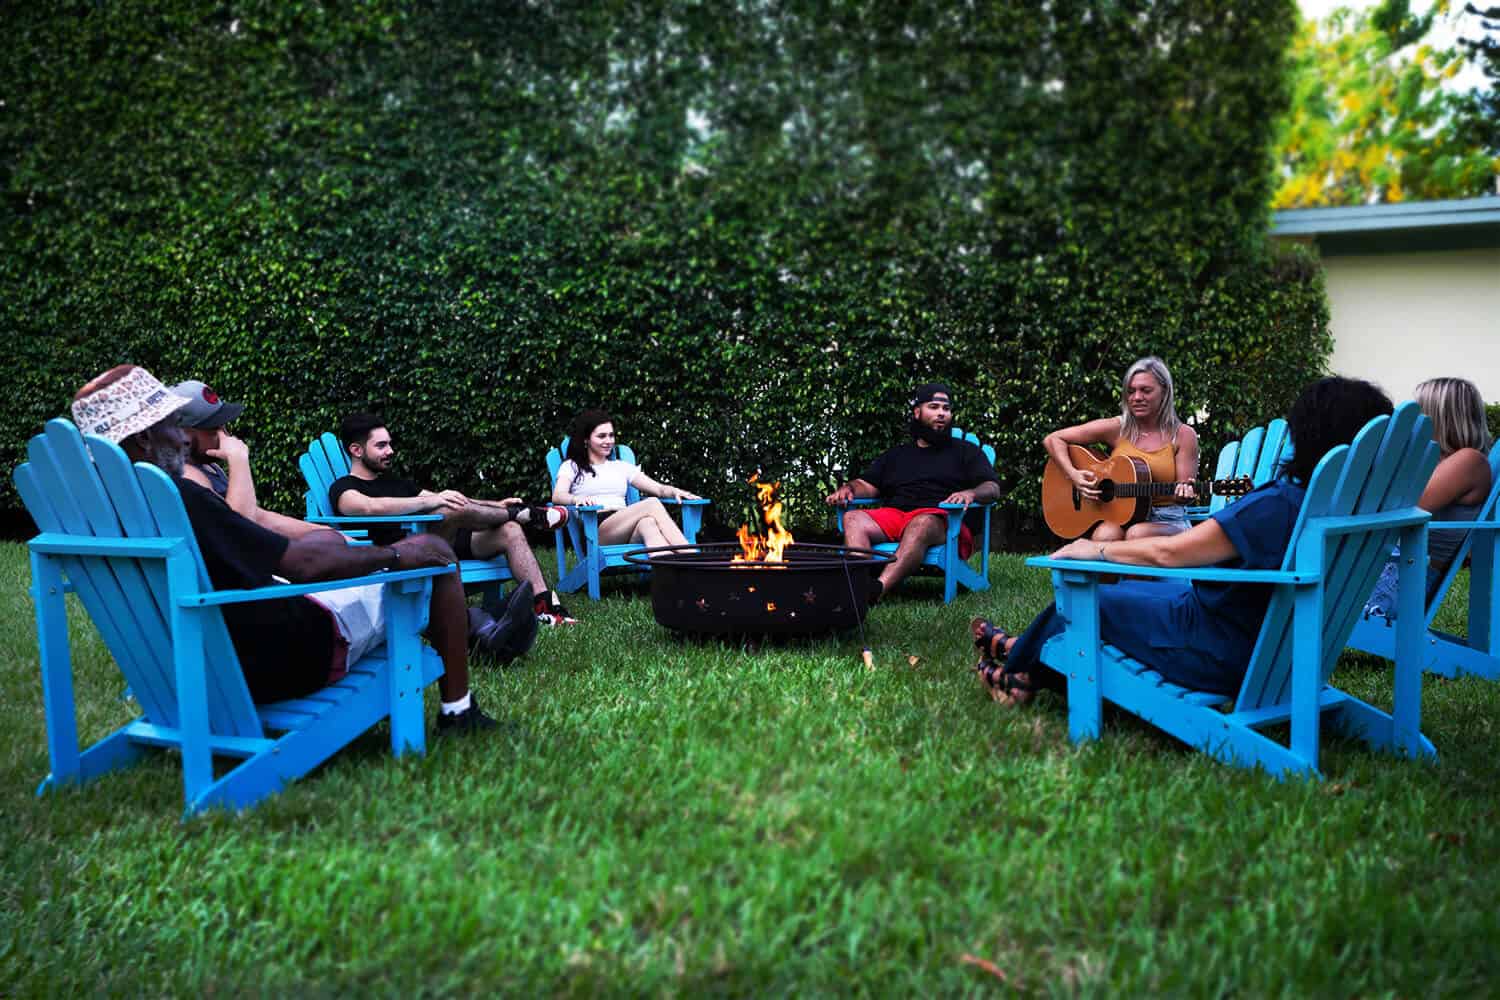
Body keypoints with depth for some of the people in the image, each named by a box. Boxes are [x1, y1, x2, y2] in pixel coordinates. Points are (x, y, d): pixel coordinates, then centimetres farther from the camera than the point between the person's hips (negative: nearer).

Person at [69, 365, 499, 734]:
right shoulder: (173, 495, -28)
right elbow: (303, 565, -25)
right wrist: (395, 554, -10)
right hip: (292, 661, -9)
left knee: (328, 538, 28)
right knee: (434, 551, 3)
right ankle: (457, 710, 13)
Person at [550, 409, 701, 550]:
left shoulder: (622, 467, 28)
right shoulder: (572, 466, 17)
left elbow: (659, 488, 17)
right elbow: (557, 496, -3)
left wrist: (675, 492, -8)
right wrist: (577, 499, -27)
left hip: (628, 536, 4)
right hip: (594, 533, -4)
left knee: (648, 523, -36)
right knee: (652, 504, -28)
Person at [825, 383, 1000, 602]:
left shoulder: (965, 451, 23)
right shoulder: (896, 455, 32)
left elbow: (993, 489, 9)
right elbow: (867, 484, 22)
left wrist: (970, 493, -14)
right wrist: (848, 488, -2)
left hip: (942, 520, -3)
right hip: (893, 515, 3)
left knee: (922, 524, -40)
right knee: (853, 518, -26)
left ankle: (879, 588, -57)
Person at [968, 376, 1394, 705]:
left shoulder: (1279, 504, -28)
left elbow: (1168, 552, -22)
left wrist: (1097, 550, -9)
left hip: (1218, 655, -8)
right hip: (1272, 648, 8)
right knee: (1133, 586, 23)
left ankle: (1020, 668, 36)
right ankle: (1025, 654, 36)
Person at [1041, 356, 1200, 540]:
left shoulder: (1183, 435, 0)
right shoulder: (1116, 428, 1)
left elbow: (1184, 493, -1)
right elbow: (1052, 440, 2)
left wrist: (1183, 493, -25)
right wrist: (1074, 475, -12)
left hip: (1166, 520, 0)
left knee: (1137, 534, -35)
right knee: (1105, 535, -35)